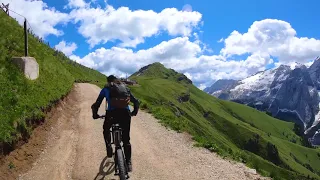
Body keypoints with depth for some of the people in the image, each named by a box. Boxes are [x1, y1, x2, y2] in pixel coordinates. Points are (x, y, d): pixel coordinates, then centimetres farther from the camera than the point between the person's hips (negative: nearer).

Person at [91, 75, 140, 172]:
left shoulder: (106, 88, 19)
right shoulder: (124, 87, 25)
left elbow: (96, 104, 16)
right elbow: (136, 101, 26)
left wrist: (95, 114, 33)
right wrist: (134, 112, 41)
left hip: (112, 112, -2)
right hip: (125, 113, 2)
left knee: (106, 130, 31)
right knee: (126, 139, 15)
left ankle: (109, 147, 11)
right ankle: (128, 162, 15)